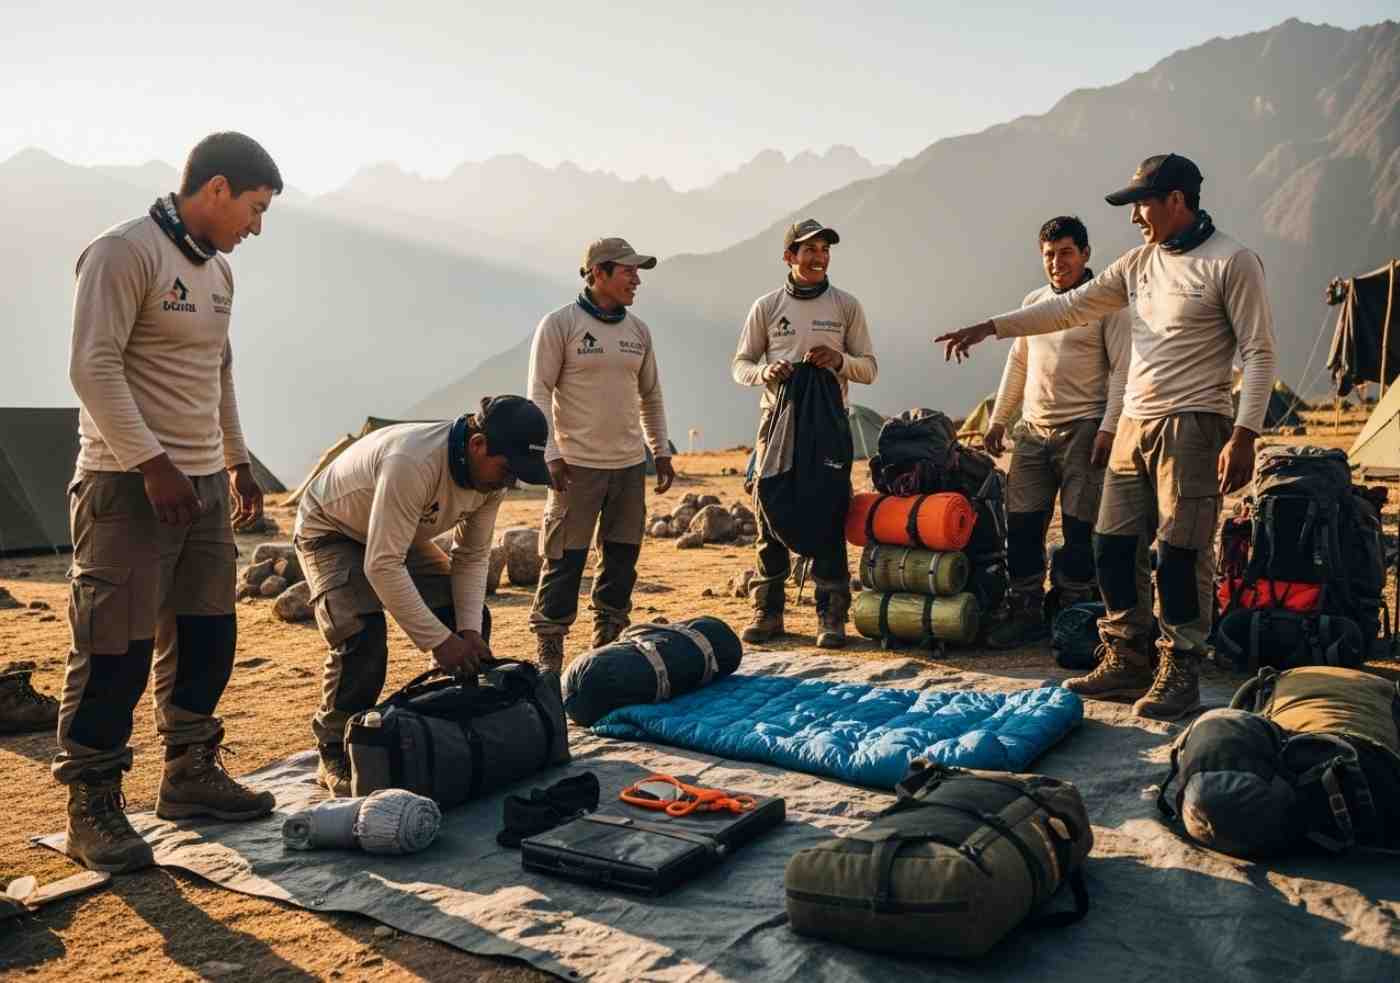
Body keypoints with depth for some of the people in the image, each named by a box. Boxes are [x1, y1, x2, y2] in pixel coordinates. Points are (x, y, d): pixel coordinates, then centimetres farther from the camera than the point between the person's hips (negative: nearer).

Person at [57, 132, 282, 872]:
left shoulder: (216, 270, 16)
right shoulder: (124, 253, -11)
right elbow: (94, 368, -17)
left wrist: (237, 462, 24)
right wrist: (152, 464, -21)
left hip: (204, 483, 8)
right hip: (130, 486, -8)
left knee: (206, 638, 12)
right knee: (115, 650, -3)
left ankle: (190, 775, 27)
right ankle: (91, 809, 9)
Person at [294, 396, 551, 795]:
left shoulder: (492, 471, -18)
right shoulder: (413, 463, -42)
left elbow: (473, 555, -8)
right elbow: (382, 566, -41)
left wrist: (468, 630, -21)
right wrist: (439, 640, -38)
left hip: (401, 534, 7)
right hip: (331, 532, -7)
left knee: (472, 621, -4)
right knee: (363, 637, -27)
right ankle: (336, 755, -7)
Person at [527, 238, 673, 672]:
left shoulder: (638, 329, 11)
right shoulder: (560, 323, -5)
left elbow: (650, 395, 19)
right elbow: (540, 393, -8)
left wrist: (662, 452, 16)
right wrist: (551, 454, -15)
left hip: (630, 462, 6)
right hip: (578, 463, -6)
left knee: (623, 555, 11)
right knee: (565, 558, -4)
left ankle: (609, 636, 24)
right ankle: (548, 644, 7)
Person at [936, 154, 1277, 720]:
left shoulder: (1232, 263, -7)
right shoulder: (1139, 263, 14)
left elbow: (1259, 353, -10)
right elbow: (1070, 307, 16)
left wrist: (1244, 435, -18)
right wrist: (988, 327, 12)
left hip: (1192, 425, -7)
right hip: (1134, 425, 7)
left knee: (1180, 553, -5)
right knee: (1113, 545, 8)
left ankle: (1180, 673, 8)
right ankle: (1127, 660, 21)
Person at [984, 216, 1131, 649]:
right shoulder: (1032, 303, 15)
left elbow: (1121, 370, -7)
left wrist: (1108, 428, -16)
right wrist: (998, 419, 18)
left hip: (1083, 429, -5)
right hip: (1032, 431, 5)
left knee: (1080, 528, -2)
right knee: (1021, 523, 3)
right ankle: (1026, 614, 12)